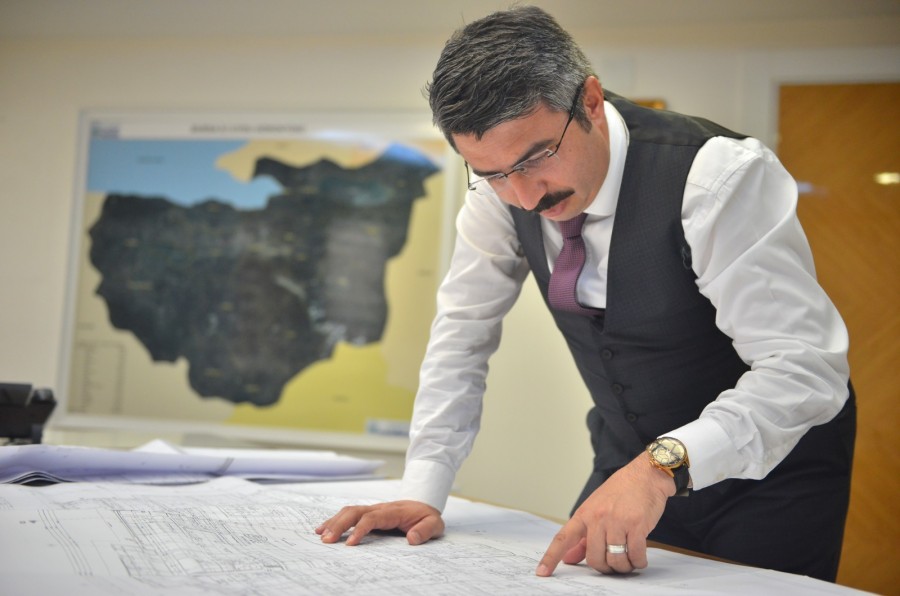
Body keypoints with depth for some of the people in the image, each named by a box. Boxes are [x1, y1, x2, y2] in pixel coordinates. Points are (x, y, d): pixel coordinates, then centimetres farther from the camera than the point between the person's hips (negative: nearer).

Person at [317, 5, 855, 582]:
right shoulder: (502, 184, -14)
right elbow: (463, 332, -5)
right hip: (630, 463, 4)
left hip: (768, 474, -4)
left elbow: (806, 368, -33)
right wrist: (422, 495, -12)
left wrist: (662, 466, -46)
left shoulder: (720, 175, -29)